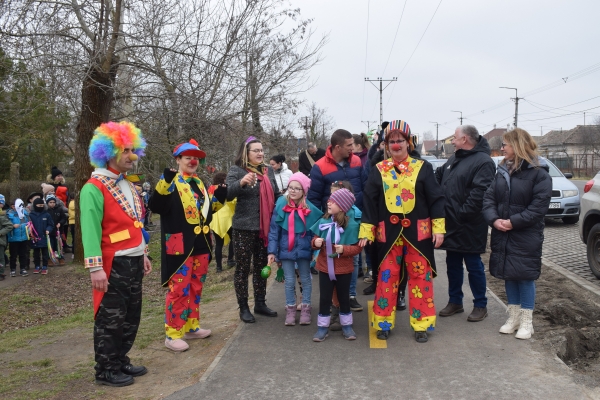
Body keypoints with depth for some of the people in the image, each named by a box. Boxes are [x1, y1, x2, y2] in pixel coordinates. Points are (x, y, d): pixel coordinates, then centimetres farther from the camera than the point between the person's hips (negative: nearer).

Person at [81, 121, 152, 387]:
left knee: (131, 317, 16)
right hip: (113, 265, -8)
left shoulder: (129, 187, 14)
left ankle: (121, 361, 31)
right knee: (110, 320, 3)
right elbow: (90, 230, -19)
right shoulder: (94, 188, -13)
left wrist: (142, 254, 19)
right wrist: (95, 267, -24)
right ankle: (105, 370, 17)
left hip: (133, 262, 9)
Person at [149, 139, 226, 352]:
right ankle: (172, 335, 4)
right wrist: (164, 184, -34)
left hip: (200, 244, 8)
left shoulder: (199, 183, 16)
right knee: (179, 289, -5)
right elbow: (156, 207, -22)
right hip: (180, 245, -8)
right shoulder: (171, 182, -7)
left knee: (196, 288, 15)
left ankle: (191, 327, 27)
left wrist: (219, 197, 13)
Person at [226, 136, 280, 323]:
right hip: (245, 227, -5)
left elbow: (276, 195, 23)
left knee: (261, 266, 14)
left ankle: (260, 303, 25)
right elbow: (227, 194, -20)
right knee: (243, 267, 2)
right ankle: (243, 308, 12)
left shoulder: (268, 171, 12)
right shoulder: (236, 171, -5)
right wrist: (242, 182, -37)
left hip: (265, 227, 6)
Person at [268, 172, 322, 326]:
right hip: (286, 249, 0)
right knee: (289, 281, 9)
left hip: (303, 249, 0)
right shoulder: (281, 205, -8)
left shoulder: (310, 209, -8)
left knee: (305, 280, 13)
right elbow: (274, 229, -6)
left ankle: (306, 309, 26)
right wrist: (272, 251, -9)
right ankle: (290, 309, 22)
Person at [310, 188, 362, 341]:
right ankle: (322, 327, 22)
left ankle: (347, 326, 30)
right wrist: (315, 242, -15)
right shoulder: (323, 222, -4)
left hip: (344, 269, -2)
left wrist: (344, 249, -27)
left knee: (344, 297, 14)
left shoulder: (351, 225, -15)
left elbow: (357, 247, -11)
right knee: (325, 298, 10)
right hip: (325, 267, 2)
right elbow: (315, 240, 8)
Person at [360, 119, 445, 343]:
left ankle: (421, 325, 18)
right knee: (387, 278, 6)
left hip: (417, 233, 0)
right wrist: (366, 232, -4)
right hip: (388, 233, 1)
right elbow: (370, 202, 1)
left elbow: (435, 199, 0)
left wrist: (438, 228, -6)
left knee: (420, 277, 6)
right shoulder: (378, 170, 4)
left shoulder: (423, 168, 2)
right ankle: (384, 324, 19)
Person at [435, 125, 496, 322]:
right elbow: (438, 178, 22)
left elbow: (479, 194, -24)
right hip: (451, 224, 8)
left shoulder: (483, 161, -15)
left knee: (473, 266, 4)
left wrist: (462, 214, -23)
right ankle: (455, 301, 29)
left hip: (469, 226, -8)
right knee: (452, 265, 16)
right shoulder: (454, 158, 13)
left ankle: (480, 305, 19)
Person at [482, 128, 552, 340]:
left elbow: (539, 206, -17)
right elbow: (489, 197, 3)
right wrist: (494, 219, -14)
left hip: (526, 237, -6)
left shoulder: (539, 173, -10)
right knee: (509, 275, 12)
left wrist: (513, 222, -21)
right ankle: (514, 316, 26)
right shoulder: (502, 171, 9)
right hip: (502, 235, 6)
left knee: (525, 276, 2)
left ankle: (527, 320, 16)